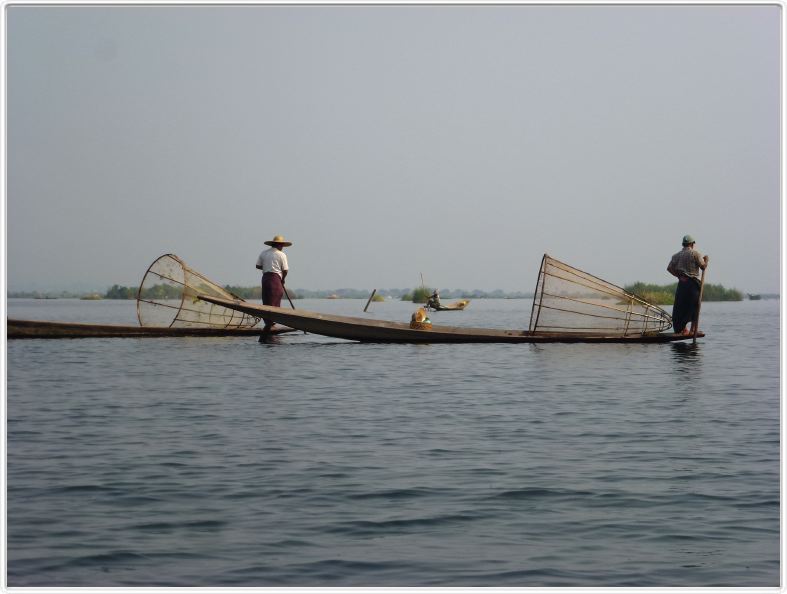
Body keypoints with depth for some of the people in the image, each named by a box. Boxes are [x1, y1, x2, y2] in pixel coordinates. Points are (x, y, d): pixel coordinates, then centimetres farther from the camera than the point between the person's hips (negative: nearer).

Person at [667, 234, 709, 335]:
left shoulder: (676, 255, 10)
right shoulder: (695, 253, -3)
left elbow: (669, 268, 1)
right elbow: (703, 266, -8)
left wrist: (679, 276, 5)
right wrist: (706, 260, 11)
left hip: (682, 283, 4)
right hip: (693, 282, -4)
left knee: (680, 306, 10)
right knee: (694, 307, 4)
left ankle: (680, 328, 9)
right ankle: (692, 329, 3)